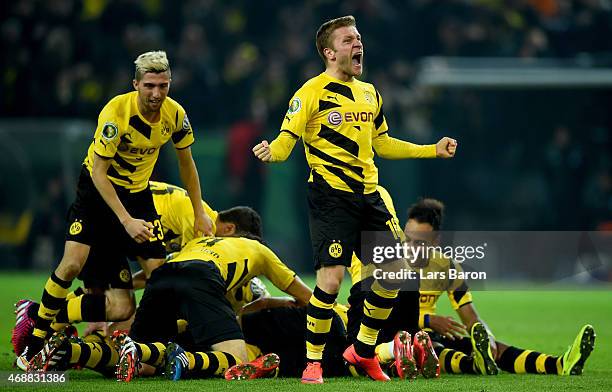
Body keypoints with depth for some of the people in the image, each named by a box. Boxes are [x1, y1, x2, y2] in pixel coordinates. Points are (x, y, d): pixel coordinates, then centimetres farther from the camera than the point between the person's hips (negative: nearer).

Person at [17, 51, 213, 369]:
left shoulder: (175, 114, -13)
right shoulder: (116, 113, -29)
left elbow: (186, 163, 5)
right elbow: (98, 172, -25)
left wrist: (199, 214, 8)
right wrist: (126, 221, -30)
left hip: (138, 192, 4)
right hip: (98, 188, -4)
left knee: (157, 271, -9)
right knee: (72, 264, -17)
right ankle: (34, 343, -4)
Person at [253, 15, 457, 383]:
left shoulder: (369, 92, 15)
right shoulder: (313, 91, -6)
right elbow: (285, 140, -10)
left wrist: (433, 150, 26)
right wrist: (270, 152, -34)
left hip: (368, 194, 7)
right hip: (331, 196, -7)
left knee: (395, 271, 5)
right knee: (331, 277, -16)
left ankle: (363, 350, 22)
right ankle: (313, 363, -2)